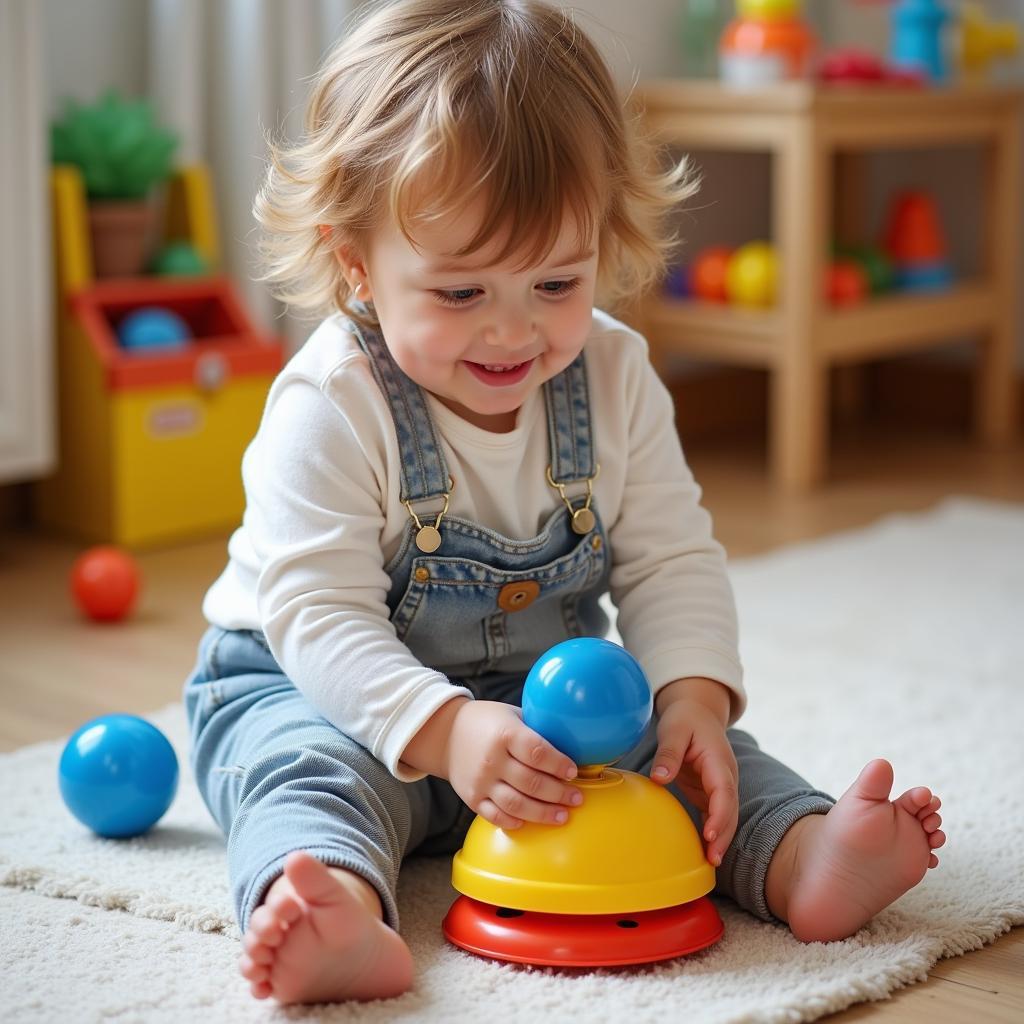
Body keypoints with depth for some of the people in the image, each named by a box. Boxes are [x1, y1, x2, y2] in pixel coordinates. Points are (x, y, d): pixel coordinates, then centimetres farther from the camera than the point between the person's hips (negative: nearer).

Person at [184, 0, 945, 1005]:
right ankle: (341, 916, -61)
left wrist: (695, 694, -24)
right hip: (326, 688, -5)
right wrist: (446, 728, -44)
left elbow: (671, 560, -4)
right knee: (312, 769, -35)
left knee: (696, 752, -14)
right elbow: (319, 614, -28)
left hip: (549, 688, 5)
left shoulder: (615, 377, -7)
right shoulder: (331, 405, -24)